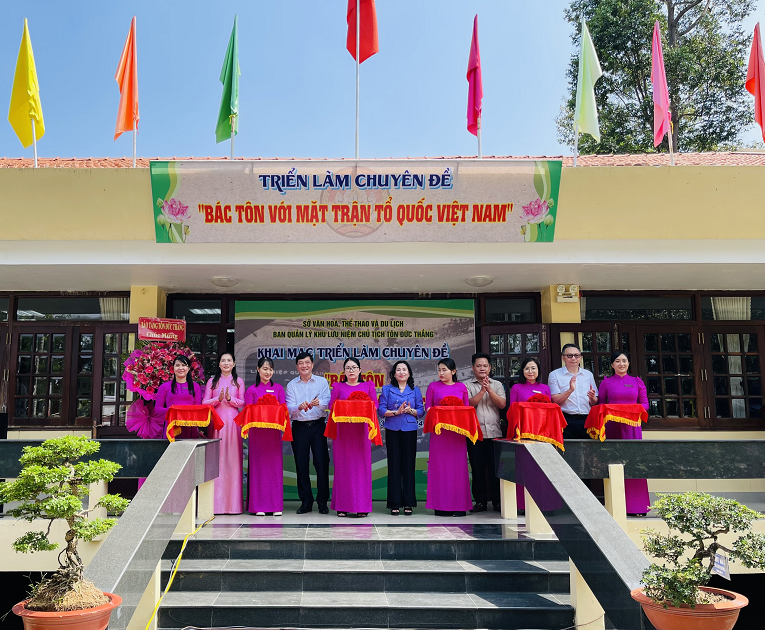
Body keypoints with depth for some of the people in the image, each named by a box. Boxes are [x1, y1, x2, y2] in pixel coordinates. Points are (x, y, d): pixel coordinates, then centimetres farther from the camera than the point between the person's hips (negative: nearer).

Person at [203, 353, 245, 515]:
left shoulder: (238, 381, 13)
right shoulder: (212, 381, 14)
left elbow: (243, 403, 7)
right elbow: (204, 402, 7)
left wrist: (230, 398, -9)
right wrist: (218, 398, -9)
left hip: (233, 422, 0)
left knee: (233, 459, -3)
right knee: (217, 460, -4)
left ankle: (233, 502, 1)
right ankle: (217, 503, 0)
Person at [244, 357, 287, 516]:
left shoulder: (278, 388, 12)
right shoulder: (251, 390, 7)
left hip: (274, 431, 1)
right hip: (257, 431, -1)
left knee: (275, 465, 0)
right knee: (258, 466, -1)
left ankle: (276, 506, 5)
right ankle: (259, 506, 4)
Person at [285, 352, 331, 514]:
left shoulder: (322, 381, 4)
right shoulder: (291, 385, 7)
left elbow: (328, 402, -8)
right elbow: (289, 408, -4)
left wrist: (319, 403, -30)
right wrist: (299, 407, -25)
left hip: (318, 426, -1)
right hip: (299, 427, 1)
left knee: (322, 463, -3)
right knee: (301, 464, 5)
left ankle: (323, 501, 8)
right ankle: (306, 501, 16)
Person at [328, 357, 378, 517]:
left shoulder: (368, 386, 14)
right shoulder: (338, 387, 14)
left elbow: (375, 404, 6)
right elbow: (331, 405, 5)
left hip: (361, 429, 0)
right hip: (342, 429, 0)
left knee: (362, 465, -3)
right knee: (343, 466, -2)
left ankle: (362, 506, 2)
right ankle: (342, 506, 3)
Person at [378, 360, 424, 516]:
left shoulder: (415, 390, 11)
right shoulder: (387, 389, 7)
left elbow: (421, 411, 7)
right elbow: (381, 411, 0)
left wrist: (410, 410, -12)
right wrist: (396, 412, -14)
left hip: (410, 431, 1)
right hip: (393, 431, -1)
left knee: (409, 465, 1)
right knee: (394, 465, -1)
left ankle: (408, 503, 9)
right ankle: (395, 503, 6)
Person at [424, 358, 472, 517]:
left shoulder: (461, 387, 10)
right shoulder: (433, 386, 9)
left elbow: (467, 408, 10)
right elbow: (428, 407, 6)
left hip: (457, 430, 1)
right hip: (439, 429, 0)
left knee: (458, 465, 0)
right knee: (439, 465, -2)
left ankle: (459, 505, 5)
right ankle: (441, 505, 3)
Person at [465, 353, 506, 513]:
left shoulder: (497, 385, 13)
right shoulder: (467, 386, 7)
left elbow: (502, 404, -1)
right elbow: (469, 404, -7)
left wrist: (489, 390, -10)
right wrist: (482, 390, -14)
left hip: (494, 432, 1)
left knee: (495, 467, 0)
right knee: (477, 468, 3)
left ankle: (497, 501, 10)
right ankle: (480, 501, 11)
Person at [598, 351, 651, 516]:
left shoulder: (637, 381, 12)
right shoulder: (606, 382, 9)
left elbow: (645, 404, 9)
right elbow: (601, 405, 9)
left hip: (632, 425, 1)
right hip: (612, 426, -1)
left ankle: (637, 506, 2)